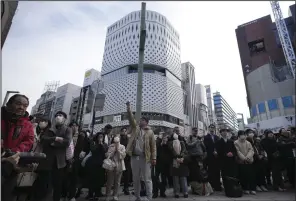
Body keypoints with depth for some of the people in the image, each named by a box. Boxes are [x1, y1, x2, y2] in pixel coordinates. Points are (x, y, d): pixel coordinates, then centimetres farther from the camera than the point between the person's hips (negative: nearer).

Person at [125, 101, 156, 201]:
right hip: (134, 157, 4)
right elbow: (131, 119, 0)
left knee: (147, 179, 3)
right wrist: (128, 109, -11)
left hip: (145, 157, -4)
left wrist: (154, 158, -8)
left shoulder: (150, 132, 1)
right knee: (135, 179, 14)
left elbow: (153, 145, -2)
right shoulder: (135, 128, 11)